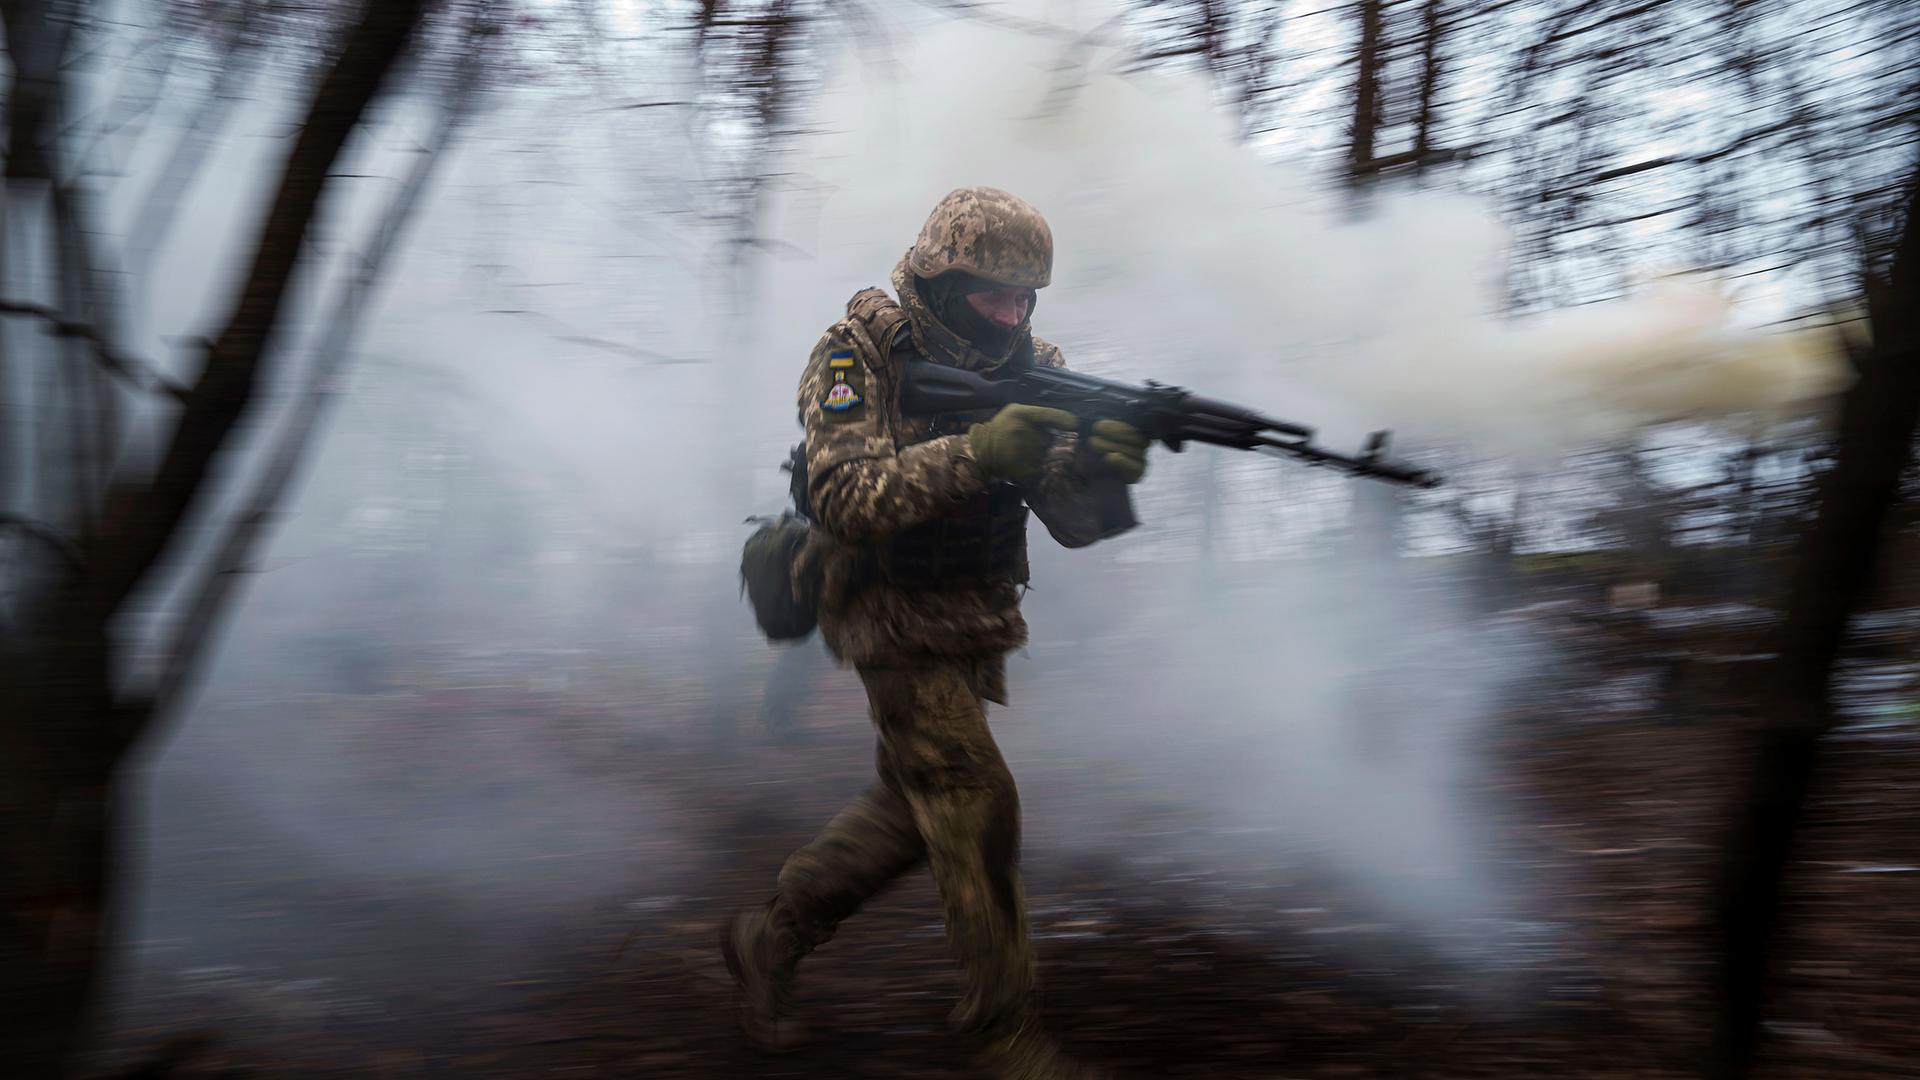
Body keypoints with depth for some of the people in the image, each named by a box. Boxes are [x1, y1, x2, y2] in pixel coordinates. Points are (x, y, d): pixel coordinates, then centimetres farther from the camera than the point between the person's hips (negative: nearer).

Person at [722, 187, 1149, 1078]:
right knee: (975, 805, -10)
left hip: (974, 623, 7)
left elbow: (1074, 521, -7)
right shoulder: (859, 354, -14)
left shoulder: (1026, 365, 0)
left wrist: (1105, 464, -30)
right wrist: (976, 453, -39)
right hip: (894, 617, -6)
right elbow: (846, 499, -28)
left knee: (914, 806, 15)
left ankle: (771, 937, 34)